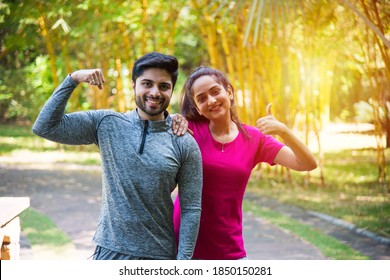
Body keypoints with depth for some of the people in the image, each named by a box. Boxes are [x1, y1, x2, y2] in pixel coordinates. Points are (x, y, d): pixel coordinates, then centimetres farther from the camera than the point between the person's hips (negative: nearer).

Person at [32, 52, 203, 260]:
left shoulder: (185, 145, -2)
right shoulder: (107, 124, 1)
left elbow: (191, 209, -2)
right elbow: (45, 127, -3)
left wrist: (183, 261, -8)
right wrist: (72, 80, -10)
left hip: (160, 258, 0)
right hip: (110, 251, 1)